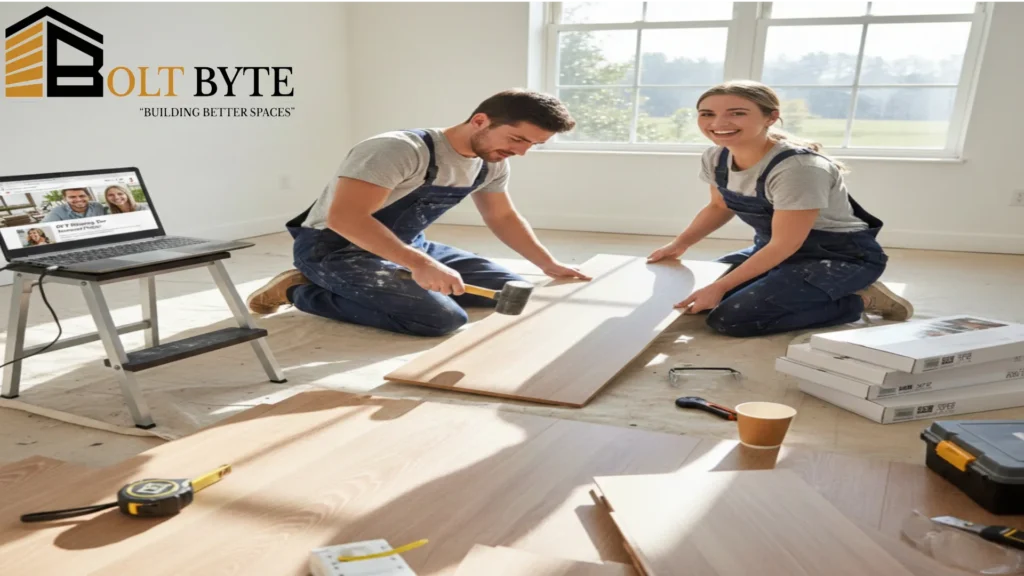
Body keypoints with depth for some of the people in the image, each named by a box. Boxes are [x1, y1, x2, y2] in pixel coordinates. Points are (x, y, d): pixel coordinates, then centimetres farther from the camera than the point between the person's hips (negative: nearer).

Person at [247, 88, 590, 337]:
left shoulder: (492, 164, -1)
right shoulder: (400, 151, -27)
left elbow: (503, 217, 16)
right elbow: (345, 219, -34)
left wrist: (549, 264, 8)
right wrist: (419, 264, -42)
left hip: (408, 247, 9)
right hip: (334, 249, -8)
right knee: (443, 318, -29)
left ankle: (379, 284, 10)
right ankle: (302, 291, -8)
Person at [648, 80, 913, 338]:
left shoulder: (798, 167, -31)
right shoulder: (715, 158, -6)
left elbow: (786, 243, -26)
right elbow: (719, 207, 13)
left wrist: (719, 287, -24)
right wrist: (678, 245, 0)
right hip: (774, 250, 8)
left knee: (729, 319, -23)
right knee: (687, 293, 5)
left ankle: (861, 300, -4)